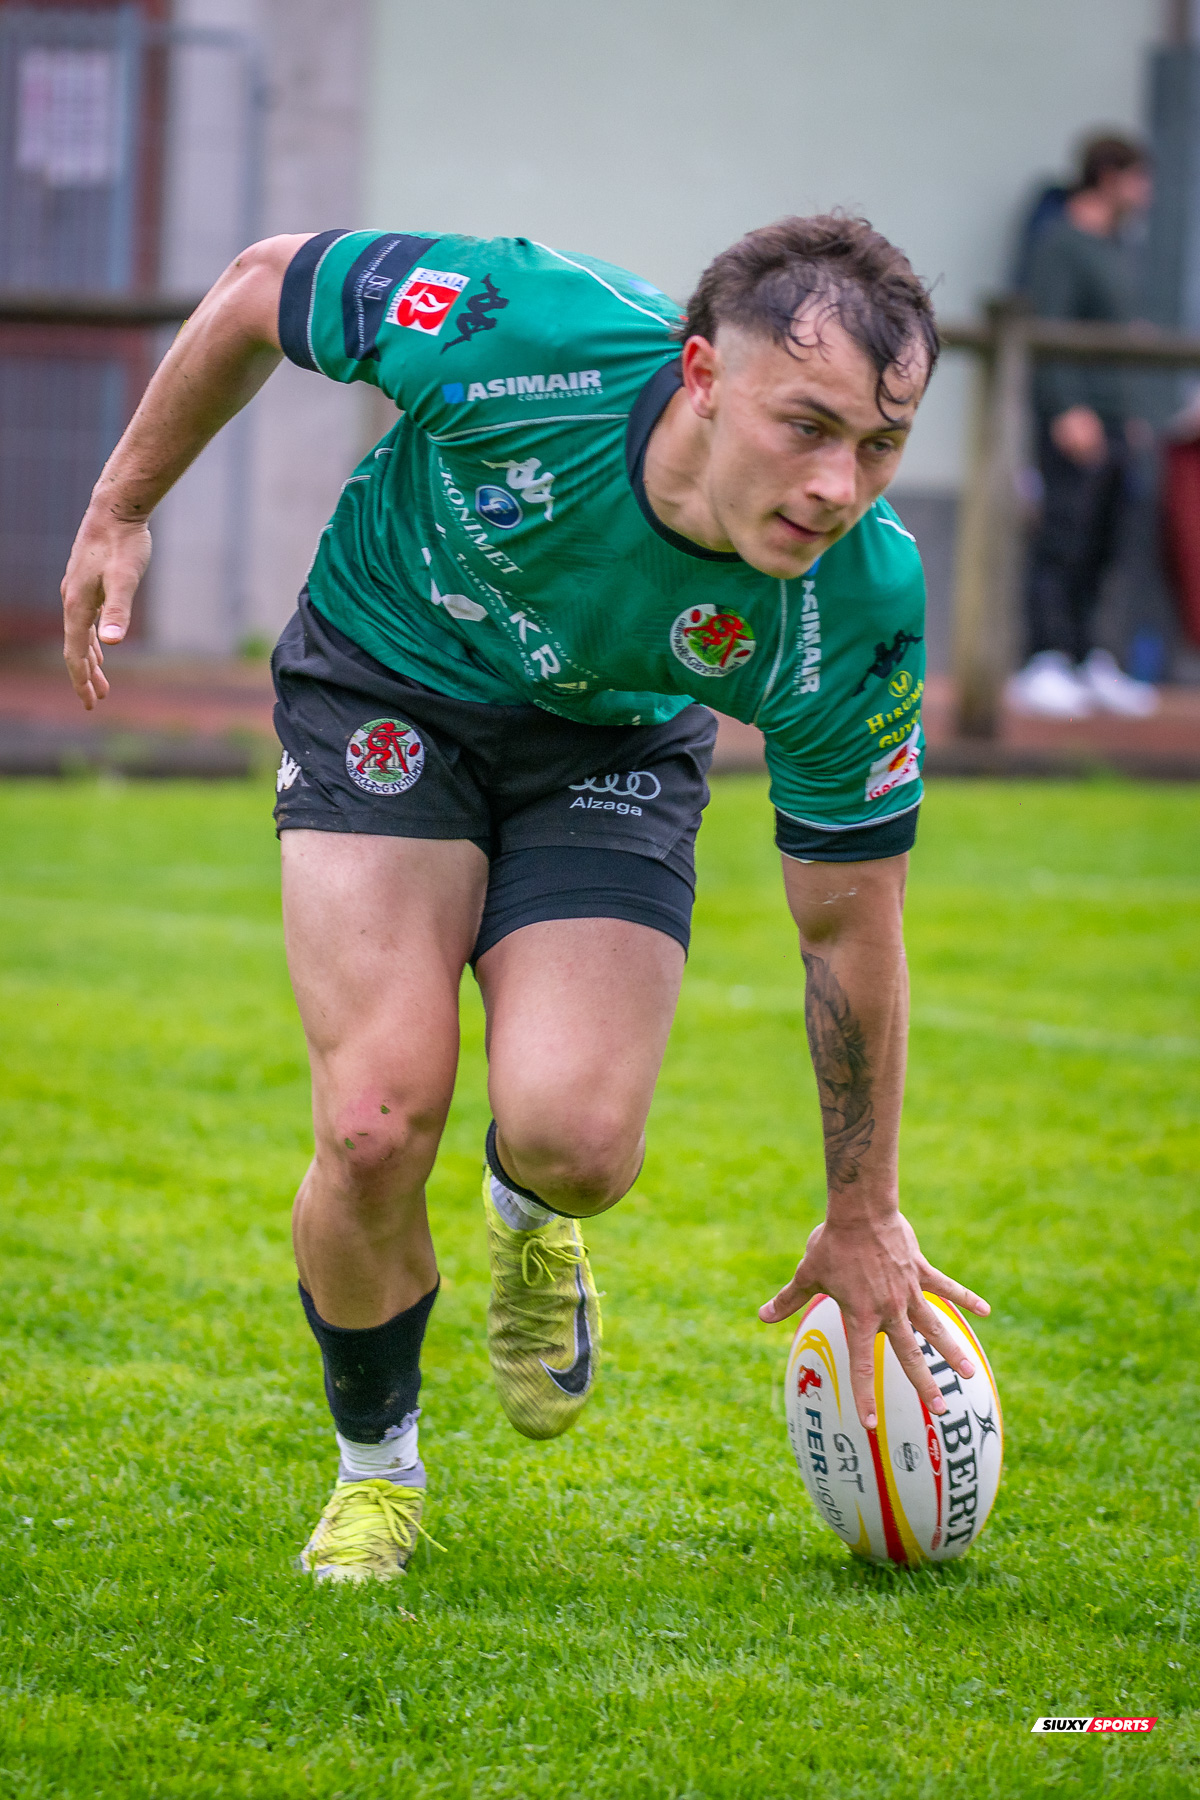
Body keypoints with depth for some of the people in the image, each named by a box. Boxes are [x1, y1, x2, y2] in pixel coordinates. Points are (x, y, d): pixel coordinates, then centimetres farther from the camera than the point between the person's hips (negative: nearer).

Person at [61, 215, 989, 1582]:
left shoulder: (858, 610, -30)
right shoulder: (516, 339, -37)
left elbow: (848, 923, -15)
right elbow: (263, 288, -15)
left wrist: (863, 1216, -4)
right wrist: (123, 508, -3)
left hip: (610, 740, 1)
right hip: (387, 684, -1)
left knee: (576, 1137, -22)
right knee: (377, 1126, -18)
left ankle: (529, 1214, 20)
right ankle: (374, 1466, 12)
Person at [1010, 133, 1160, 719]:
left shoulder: (1119, 248, 20)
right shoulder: (1059, 243, -7)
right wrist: (1068, 409, -23)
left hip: (1113, 422, 8)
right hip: (1073, 423, -8)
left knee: (1100, 549, 7)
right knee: (1062, 543, -11)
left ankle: (1088, 664, 9)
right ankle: (1045, 666, -13)